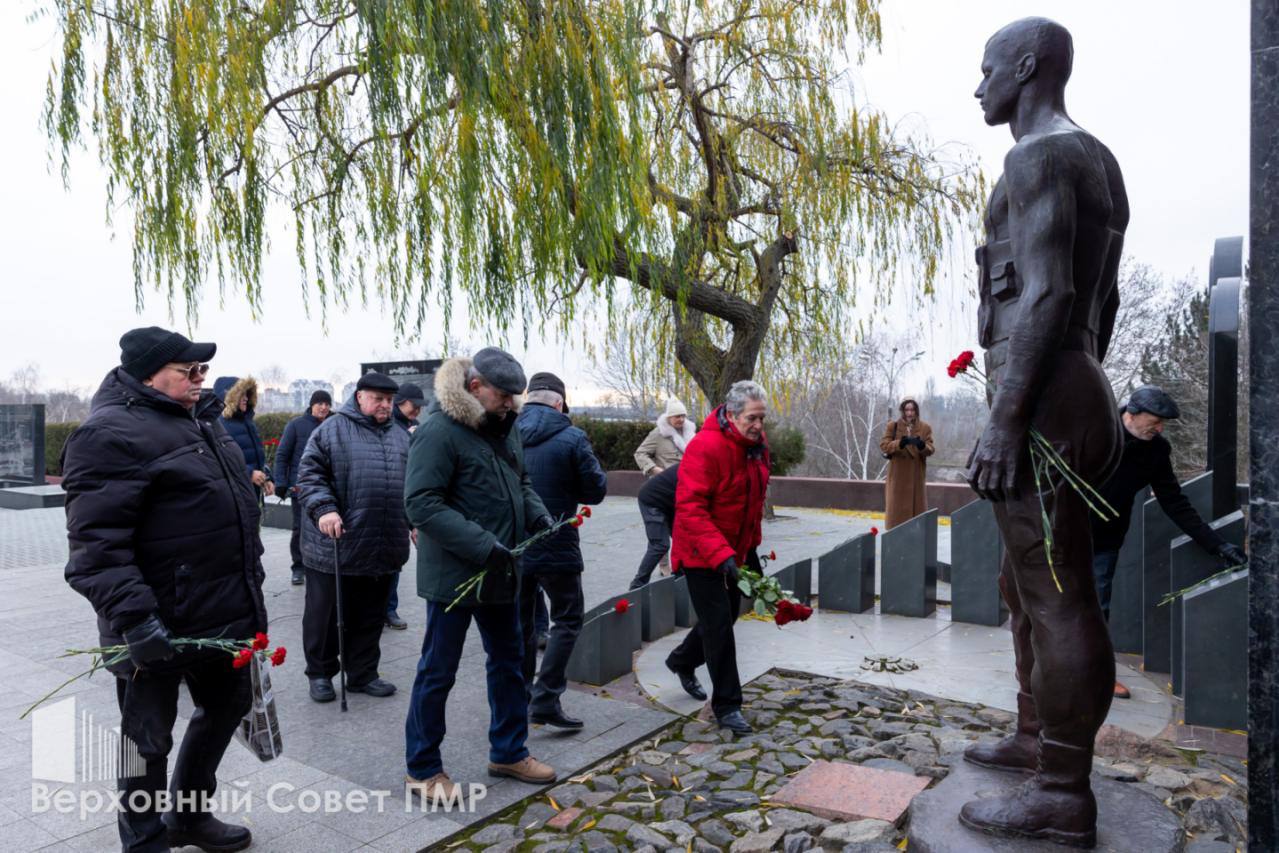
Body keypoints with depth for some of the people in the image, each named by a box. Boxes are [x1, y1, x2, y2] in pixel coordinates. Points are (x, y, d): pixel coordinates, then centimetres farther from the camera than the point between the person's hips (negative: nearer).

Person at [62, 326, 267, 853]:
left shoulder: (198, 419, 12)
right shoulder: (112, 433, -17)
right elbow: (96, 543, -25)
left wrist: (249, 584, 24)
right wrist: (132, 615, -32)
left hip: (223, 610, 9)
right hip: (158, 625, -9)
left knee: (227, 704, 22)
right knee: (149, 739, 9)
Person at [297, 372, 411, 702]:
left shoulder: (400, 437, 13)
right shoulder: (331, 430, -3)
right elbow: (310, 474, -7)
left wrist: (415, 522, 14)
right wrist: (324, 509, -20)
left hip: (383, 550, 5)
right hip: (334, 548, -4)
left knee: (370, 617, 14)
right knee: (325, 614, 9)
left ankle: (363, 673, 28)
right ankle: (320, 673, 27)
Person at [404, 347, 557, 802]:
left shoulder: (503, 426, 7)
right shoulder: (440, 431, -18)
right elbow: (421, 503, -24)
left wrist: (537, 515, -2)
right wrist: (483, 546, -28)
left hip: (499, 572, 8)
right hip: (453, 574, -8)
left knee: (509, 661, 18)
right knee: (438, 672, 6)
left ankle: (509, 751, 36)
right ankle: (422, 769, 25)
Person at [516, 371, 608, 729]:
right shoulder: (572, 438, -12)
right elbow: (596, 491, -5)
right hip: (556, 549, -4)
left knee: (520, 623, 17)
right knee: (567, 621, 10)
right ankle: (545, 699, 1)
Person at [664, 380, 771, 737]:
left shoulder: (757, 445, 2)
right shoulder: (705, 447, -25)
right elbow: (690, 507, -29)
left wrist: (751, 546, 16)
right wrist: (720, 554, -35)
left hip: (733, 550, 9)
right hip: (702, 554, -8)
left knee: (726, 615, 20)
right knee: (719, 624, -4)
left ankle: (682, 661, 46)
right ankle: (727, 704, 12)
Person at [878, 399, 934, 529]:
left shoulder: (925, 428, 4)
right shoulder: (892, 426, -1)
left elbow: (930, 449, -3)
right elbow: (883, 446, -7)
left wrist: (922, 446, -27)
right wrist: (899, 444, -26)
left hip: (916, 474, 2)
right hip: (898, 473, -2)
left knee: (917, 505, 6)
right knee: (896, 506, 0)